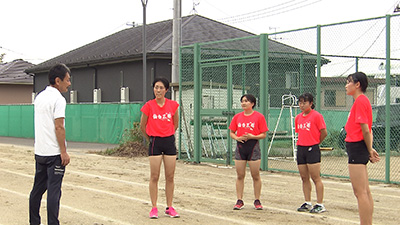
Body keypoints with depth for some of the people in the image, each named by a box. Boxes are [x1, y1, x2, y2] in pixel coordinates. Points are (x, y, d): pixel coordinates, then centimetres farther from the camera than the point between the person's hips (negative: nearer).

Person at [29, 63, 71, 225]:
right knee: (54, 190, -5)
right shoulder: (58, 99, -13)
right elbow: (59, 127, -17)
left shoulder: (39, 97, 13)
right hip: (54, 152, -8)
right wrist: (64, 151, -14)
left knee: (38, 188, 14)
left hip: (39, 151, 8)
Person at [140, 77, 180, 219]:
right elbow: (142, 126, 6)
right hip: (155, 143, -2)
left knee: (170, 177, 5)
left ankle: (169, 208, 14)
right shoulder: (149, 106, -5)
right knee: (154, 177, 0)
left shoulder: (172, 105, 0)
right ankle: (154, 208, 7)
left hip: (169, 142, 2)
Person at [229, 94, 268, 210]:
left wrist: (252, 136, -18)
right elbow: (231, 132, 12)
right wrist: (237, 138, -8)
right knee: (240, 175, 4)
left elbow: (264, 135, -4)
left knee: (255, 176, 2)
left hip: (253, 146, -3)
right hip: (240, 146, 3)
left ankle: (257, 201, 13)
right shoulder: (237, 117, 8)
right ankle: (239, 201, 11)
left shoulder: (259, 116, -3)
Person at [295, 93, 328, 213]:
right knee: (304, 178, 11)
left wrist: (315, 143, 3)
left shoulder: (316, 116, -9)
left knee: (316, 178, -4)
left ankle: (320, 205, 1)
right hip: (301, 149, 7)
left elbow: (324, 133, -8)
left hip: (312, 149, -7)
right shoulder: (298, 117, 12)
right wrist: (302, 142, 10)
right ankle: (307, 203, 19)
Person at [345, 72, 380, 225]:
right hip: (358, 149, 11)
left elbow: (365, 130, -17)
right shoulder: (362, 100, 17)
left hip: (357, 148, -11)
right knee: (365, 192, 12)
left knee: (360, 193, -9)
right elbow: (367, 130, 16)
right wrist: (370, 149, 8)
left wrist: (369, 151, -9)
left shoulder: (360, 101, -14)